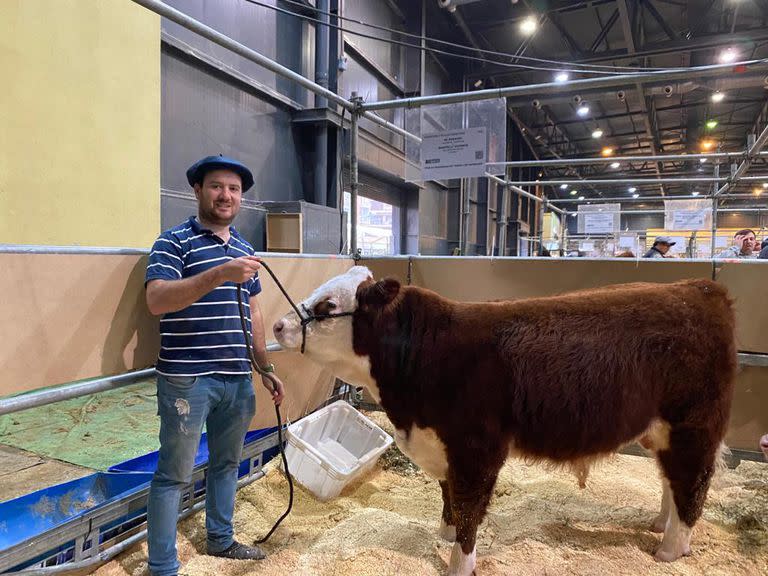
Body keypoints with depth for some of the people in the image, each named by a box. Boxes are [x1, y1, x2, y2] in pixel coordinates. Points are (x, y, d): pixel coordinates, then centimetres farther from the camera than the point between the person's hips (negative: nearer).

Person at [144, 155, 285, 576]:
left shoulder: (244, 249, 14)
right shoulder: (174, 241, -5)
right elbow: (156, 300, -21)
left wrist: (266, 369, 17)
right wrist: (220, 274, -31)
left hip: (237, 379, 7)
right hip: (187, 378, -6)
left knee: (227, 463, 19)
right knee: (174, 474, 4)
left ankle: (220, 539, 38)